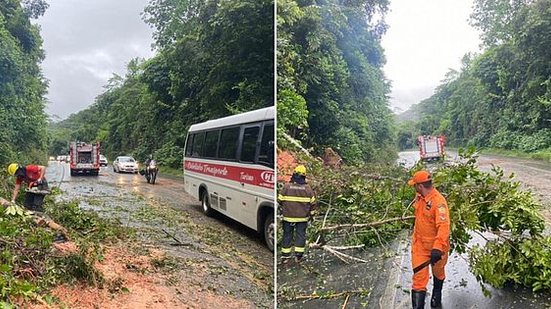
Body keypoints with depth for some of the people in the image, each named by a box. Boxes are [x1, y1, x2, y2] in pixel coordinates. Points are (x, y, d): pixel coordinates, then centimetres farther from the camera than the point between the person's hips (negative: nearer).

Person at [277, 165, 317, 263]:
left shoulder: (287, 186, -8)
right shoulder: (307, 188, -5)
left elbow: (280, 200, -2)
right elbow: (313, 203, 1)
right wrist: (311, 213, 16)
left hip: (288, 216, 0)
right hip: (302, 217, 0)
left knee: (287, 235, 10)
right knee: (300, 235, 11)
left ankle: (285, 256, 16)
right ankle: (298, 255, 11)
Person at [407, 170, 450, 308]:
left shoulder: (438, 202, -29)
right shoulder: (419, 197, -5)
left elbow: (444, 226, -36)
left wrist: (437, 248, -44)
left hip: (436, 246, -5)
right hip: (420, 245, 5)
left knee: (438, 273, 24)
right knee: (419, 277, 0)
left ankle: (436, 297, 49)